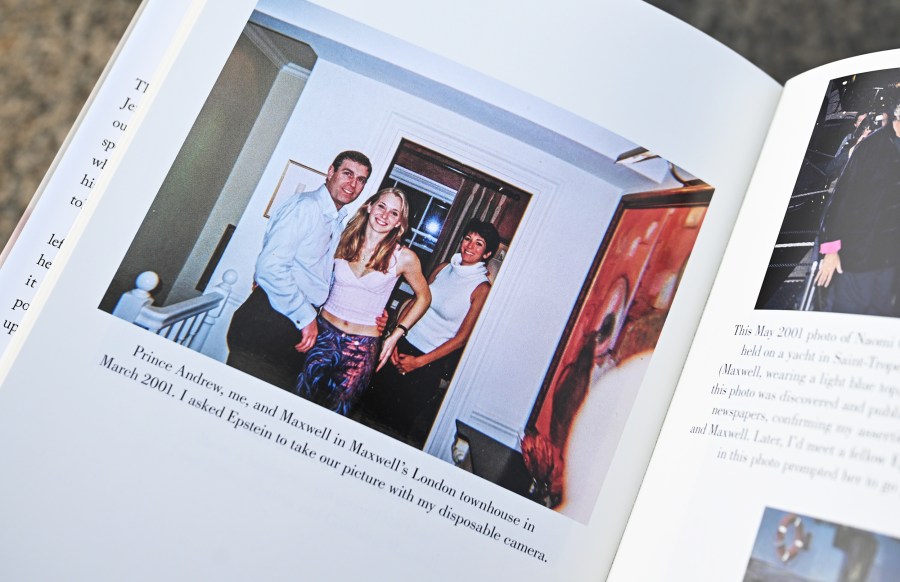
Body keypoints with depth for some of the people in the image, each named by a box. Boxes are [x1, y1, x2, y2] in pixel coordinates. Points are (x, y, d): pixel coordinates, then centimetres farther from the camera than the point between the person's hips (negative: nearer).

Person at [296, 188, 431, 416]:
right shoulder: (343, 241, 0)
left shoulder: (403, 258, -6)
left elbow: (423, 297, 7)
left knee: (335, 411, 2)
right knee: (302, 397, 3)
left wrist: (395, 336, 2)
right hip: (325, 332, 2)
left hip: (362, 346, -2)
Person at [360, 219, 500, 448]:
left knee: (403, 419, 9)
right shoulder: (444, 268, 2)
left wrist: (418, 362, -13)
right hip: (404, 345, 5)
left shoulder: (481, 288, -13)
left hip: (431, 362, -5)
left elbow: (462, 338, -13)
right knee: (375, 403, 14)